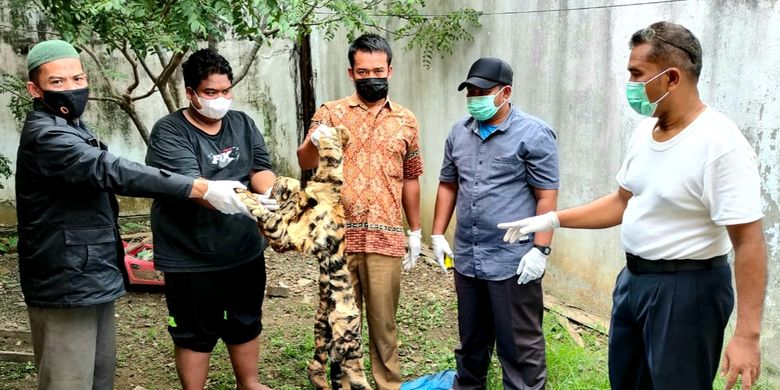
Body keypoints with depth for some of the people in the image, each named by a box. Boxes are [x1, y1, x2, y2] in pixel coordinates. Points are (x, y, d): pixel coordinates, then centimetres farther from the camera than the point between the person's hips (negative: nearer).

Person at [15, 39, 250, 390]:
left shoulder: (72, 127, 15)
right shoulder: (45, 136, -20)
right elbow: (113, 171, -32)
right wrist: (204, 189, -36)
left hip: (93, 279, 10)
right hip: (66, 286, -10)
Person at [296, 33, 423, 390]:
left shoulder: (405, 121, 8)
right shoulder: (331, 112, 2)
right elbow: (305, 163, -10)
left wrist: (415, 230, 15)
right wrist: (314, 141, -32)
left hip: (385, 238, 1)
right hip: (338, 235, -1)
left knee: (383, 321, 8)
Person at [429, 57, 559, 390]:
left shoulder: (534, 134, -8)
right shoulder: (459, 132, 9)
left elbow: (547, 197, -11)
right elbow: (448, 185, 16)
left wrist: (540, 249, -16)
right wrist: (438, 234, 11)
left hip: (513, 262, -6)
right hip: (467, 259, 6)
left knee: (519, 344, 4)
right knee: (471, 338, 21)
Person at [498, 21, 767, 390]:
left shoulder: (721, 144, -22)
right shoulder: (644, 130, 3)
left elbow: (749, 242, -24)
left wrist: (747, 334, -27)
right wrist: (552, 219, 6)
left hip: (686, 288, -8)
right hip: (633, 278, 8)